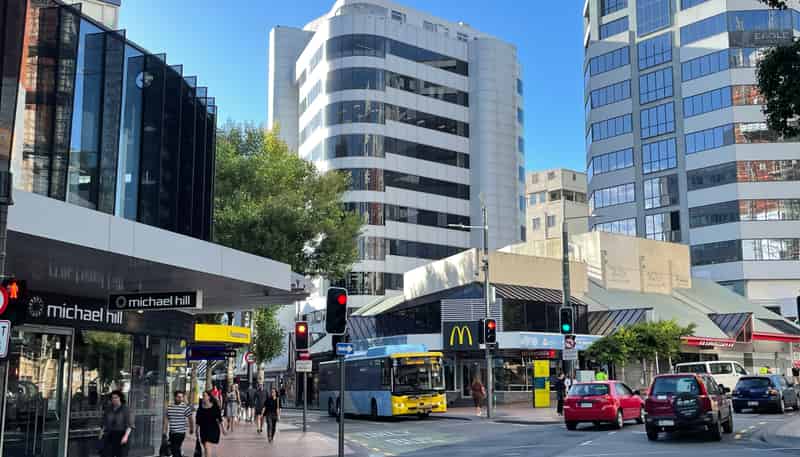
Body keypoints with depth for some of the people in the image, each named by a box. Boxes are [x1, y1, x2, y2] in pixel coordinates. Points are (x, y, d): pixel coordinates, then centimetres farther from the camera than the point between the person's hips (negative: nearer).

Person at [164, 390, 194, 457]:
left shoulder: (185, 407, -8)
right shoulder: (169, 407, 6)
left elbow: (190, 419, 1)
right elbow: (166, 419, 14)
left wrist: (191, 429, 9)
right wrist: (165, 431, 14)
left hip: (180, 432, -6)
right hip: (171, 433, 6)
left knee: (175, 450, -11)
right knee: (172, 449, 13)